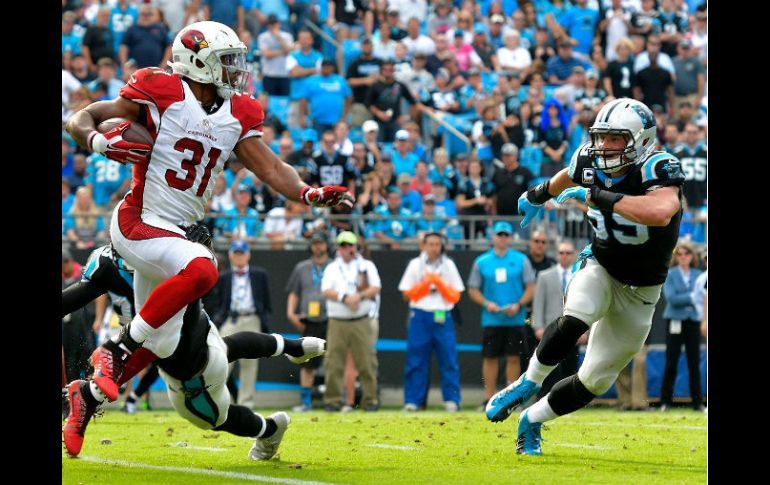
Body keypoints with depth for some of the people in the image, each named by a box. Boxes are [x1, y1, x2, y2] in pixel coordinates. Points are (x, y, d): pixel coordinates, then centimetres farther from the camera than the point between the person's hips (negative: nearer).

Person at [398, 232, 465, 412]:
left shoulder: (449, 265, 11)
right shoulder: (415, 265, 10)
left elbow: (455, 296, 5)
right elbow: (408, 294, 5)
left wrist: (439, 283, -8)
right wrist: (425, 283, -8)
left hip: (443, 318, 0)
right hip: (419, 317, 0)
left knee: (449, 360, -5)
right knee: (416, 361, -1)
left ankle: (451, 400, -3)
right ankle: (413, 400, 2)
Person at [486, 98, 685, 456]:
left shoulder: (657, 168, -26)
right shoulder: (590, 162, -10)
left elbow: (661, 212, -49)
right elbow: (570, 175, 18)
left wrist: (598, 197, -44)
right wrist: (540, 193, 37)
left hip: (639, 291, -2)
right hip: (599, 266, 2)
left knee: (594, 381, 3)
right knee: (574, 321, -33)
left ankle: (532, 420, 25)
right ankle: (528, 384, -11)